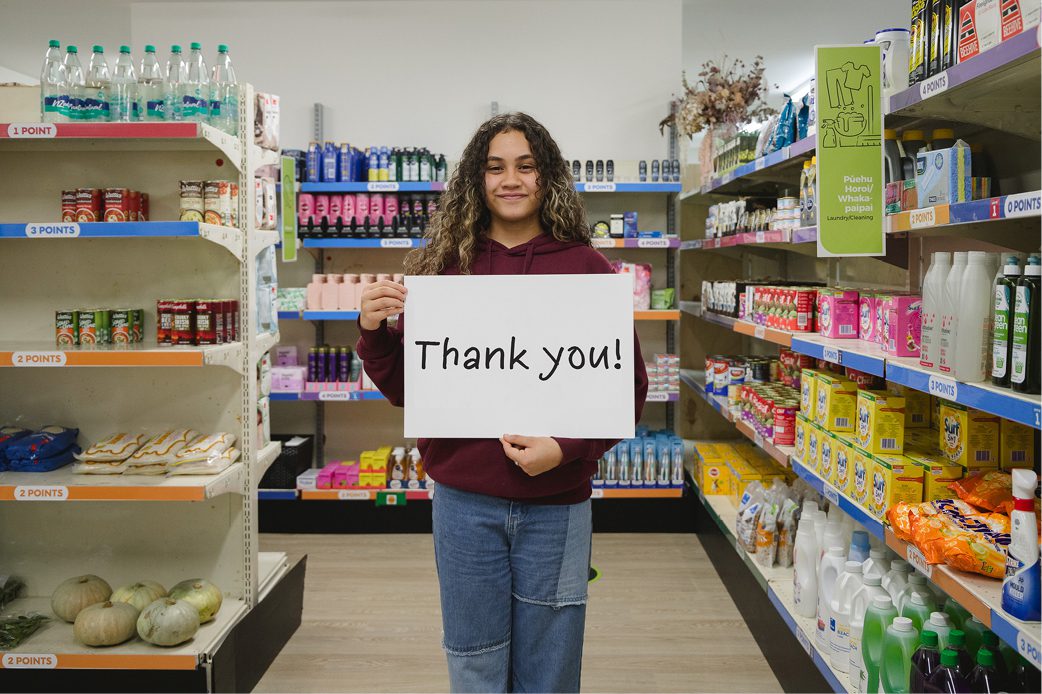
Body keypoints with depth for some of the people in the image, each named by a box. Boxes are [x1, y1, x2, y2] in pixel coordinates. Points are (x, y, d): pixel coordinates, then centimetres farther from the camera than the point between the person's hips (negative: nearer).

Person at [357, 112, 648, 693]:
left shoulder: (586, 267, -3)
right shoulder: (445, 265, 2)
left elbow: (628, 388, -1)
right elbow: (405, 388, 8)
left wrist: (567, 449, -16)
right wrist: (374, 333, -10)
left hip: (555, 503, -1)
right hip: (464, 499, 1)